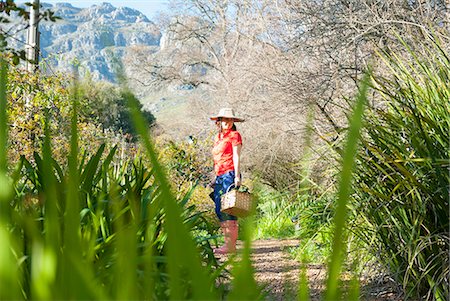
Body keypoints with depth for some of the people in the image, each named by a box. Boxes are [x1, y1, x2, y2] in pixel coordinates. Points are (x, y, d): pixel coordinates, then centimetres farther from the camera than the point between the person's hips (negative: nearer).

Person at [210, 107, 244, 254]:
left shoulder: (234, 135, 2)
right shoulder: (217, 137, 21)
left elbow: (236, 156, -5)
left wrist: (237, 176, -13)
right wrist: (215, 177, 20)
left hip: (229, 174, -7)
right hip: (219, 176, 7)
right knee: (219, 210, 4)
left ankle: (231, 245, -11)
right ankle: (227, 242, 8)